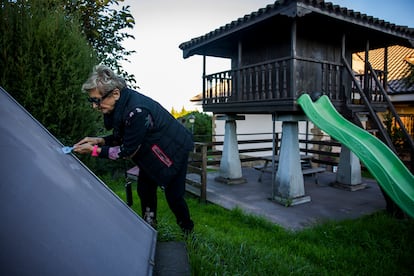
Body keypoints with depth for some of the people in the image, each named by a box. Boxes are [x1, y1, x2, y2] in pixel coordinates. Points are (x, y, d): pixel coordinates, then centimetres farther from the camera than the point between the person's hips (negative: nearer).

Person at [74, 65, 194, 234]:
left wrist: (95, 150, -22)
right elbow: (122, 138, 3)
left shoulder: (137, 111, -38)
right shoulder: (120, 104, -10)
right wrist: (99, 140, -12)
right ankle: (149, 227, 32)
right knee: (144, 189, 11)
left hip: (174, 149, -8)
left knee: (173, 195, -1)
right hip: (151, 150, 9)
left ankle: (188, 231, 24)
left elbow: (128, 151, -27)